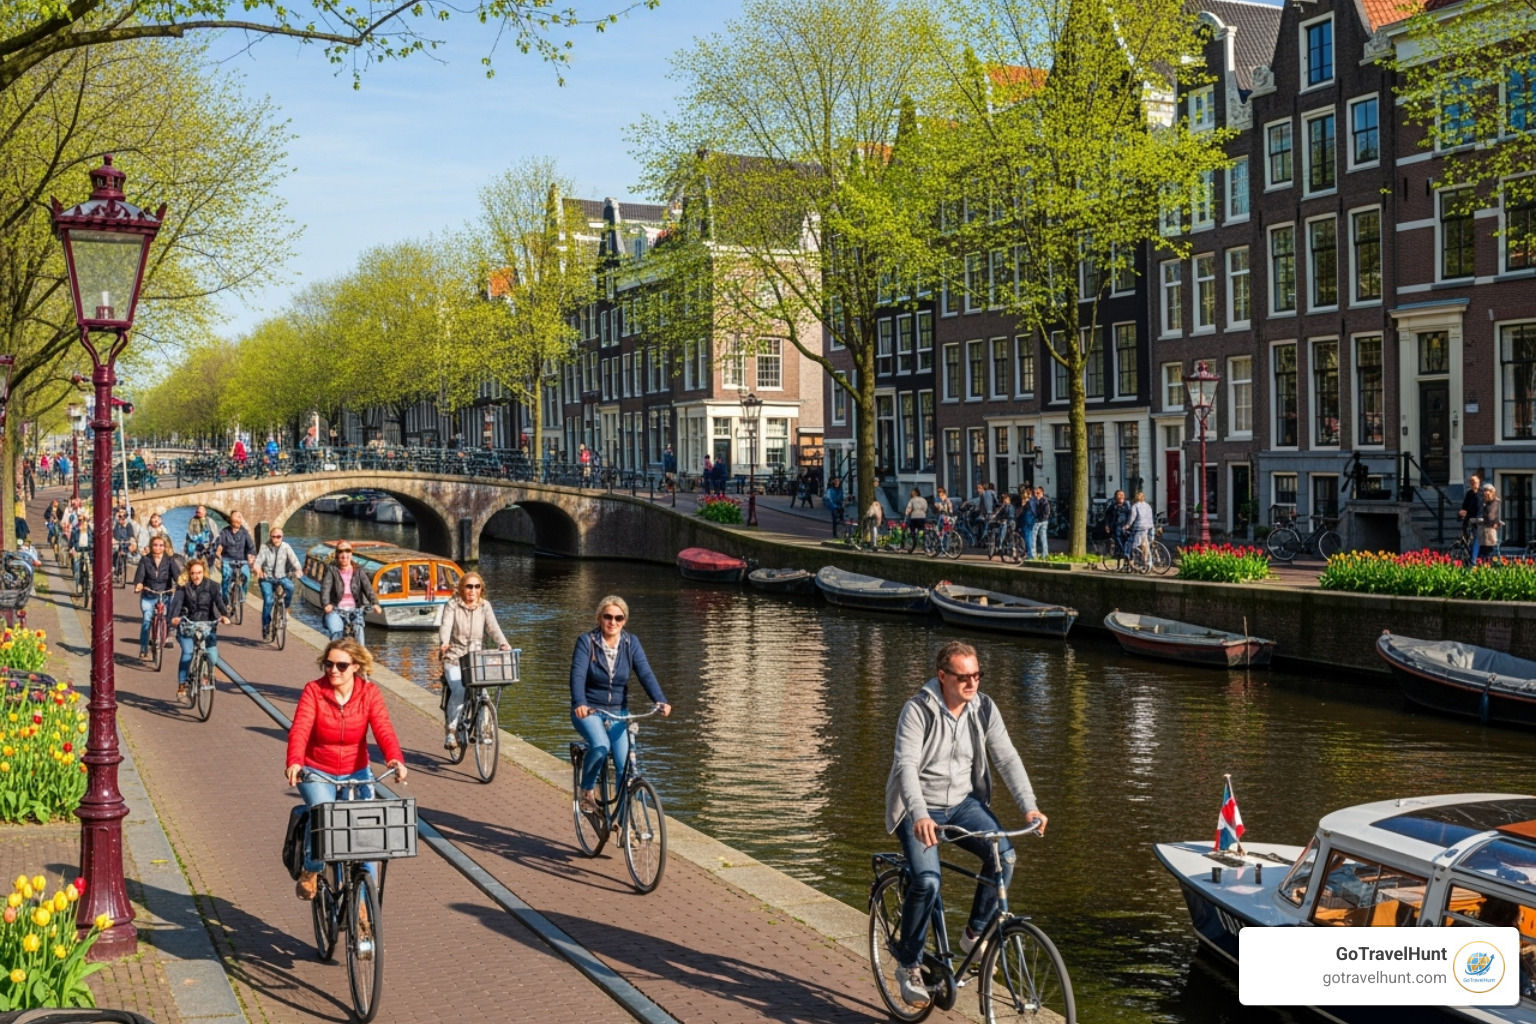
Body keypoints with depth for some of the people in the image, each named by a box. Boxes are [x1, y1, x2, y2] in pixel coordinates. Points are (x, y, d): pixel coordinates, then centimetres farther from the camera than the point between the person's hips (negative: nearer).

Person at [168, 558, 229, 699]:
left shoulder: (210, 585, -3)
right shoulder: (183, 586, -4)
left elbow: (219, 601, -17)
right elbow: (177, 602, -19)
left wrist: (225, 615, -36)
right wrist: (174, 617, -39)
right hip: (187, 625, -1)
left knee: (212, 658, -10)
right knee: (187, 653, -20)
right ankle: (181, 685, -10)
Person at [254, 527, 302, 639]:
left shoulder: (286, 547, -3)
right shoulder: (265, 547, -5)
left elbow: (294, 560, -14)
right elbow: (259, 560, -17)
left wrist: (298, 569, -35)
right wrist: (258, 569, -40)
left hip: (282, 578, 1)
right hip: (267, 579, -1)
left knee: (290, 587, -31)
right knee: (268, 601, -17)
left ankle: (284, 608, -6)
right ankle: (266, 626, -2)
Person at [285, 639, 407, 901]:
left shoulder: (369, 692, -8)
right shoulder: (313, 690, -12)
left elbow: (384, 730, -21)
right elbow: (300, 730, -25)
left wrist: (395, 759, -40)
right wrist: (294, 762, -44)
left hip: (356, 773, 2)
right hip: (316, 772, -2)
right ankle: (311, 870, -2)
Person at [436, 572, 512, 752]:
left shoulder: (485, 606, 6)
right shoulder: (453, 604, -2)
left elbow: (493, 627, -8)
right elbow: (446, 625, -18)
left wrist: (503, 644, -27)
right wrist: (443, 643, -39)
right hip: (454, 656, -2)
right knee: (458, 691, -23)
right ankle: (452, 732, -12)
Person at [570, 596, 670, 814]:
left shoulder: (631, 643, -1)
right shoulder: (586, 641, -9)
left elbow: (645, 673, -13)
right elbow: (578, 675, -22)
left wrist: (660, 700, -30)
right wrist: (579, 704, -40)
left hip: (618, 713, 3)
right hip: (588, 711, -3)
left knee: (627, 768, -11)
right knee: (600, 746, -33)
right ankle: (587, 790, -7)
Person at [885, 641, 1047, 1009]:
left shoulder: (984, 708, -3)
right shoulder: (918, 710, -17)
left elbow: (1007, 758, -5)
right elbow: (907, 765, -27)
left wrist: (1029, 806, -19)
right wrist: (920, 816, -42)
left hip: (964, 803, 4)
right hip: (920, 809, -4)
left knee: (1004, 854, -21)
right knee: (927, 881, -24)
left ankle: (976, 932, 2)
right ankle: (909, 964, -1)